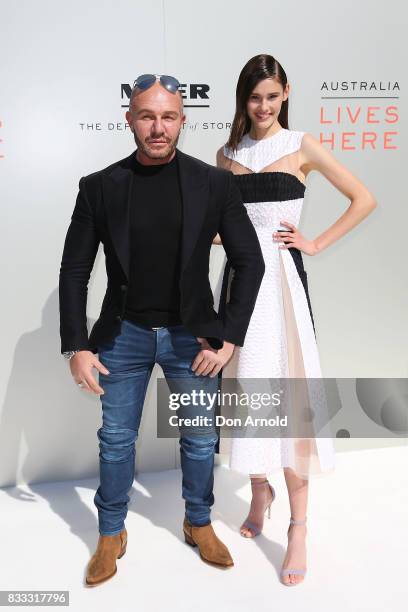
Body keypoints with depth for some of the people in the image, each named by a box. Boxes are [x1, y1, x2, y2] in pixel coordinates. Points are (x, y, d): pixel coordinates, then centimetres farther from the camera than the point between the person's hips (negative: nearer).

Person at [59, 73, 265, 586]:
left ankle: (198, 523, 39)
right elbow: (74, 271, -1)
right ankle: (112, 533, 36)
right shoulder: (100, 187, -5)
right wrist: (76, 346, -6)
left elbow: (250, 261, -3)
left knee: (200, 438, 13)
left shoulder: (213, 183, -6)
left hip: (191, 335, 0)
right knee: (116, 439, 12)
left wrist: (229, 337, -8)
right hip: (123, 334, 0)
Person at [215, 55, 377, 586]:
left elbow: (364, 199, 1)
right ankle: (260, 489, 31)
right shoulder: (227, 154, 13)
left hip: (281, 275, -4)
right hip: (240, 275, 4)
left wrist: (317, 244, -5)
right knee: (247, 385, 9)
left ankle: (299, 525, 7)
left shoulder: (301, 146, 2)